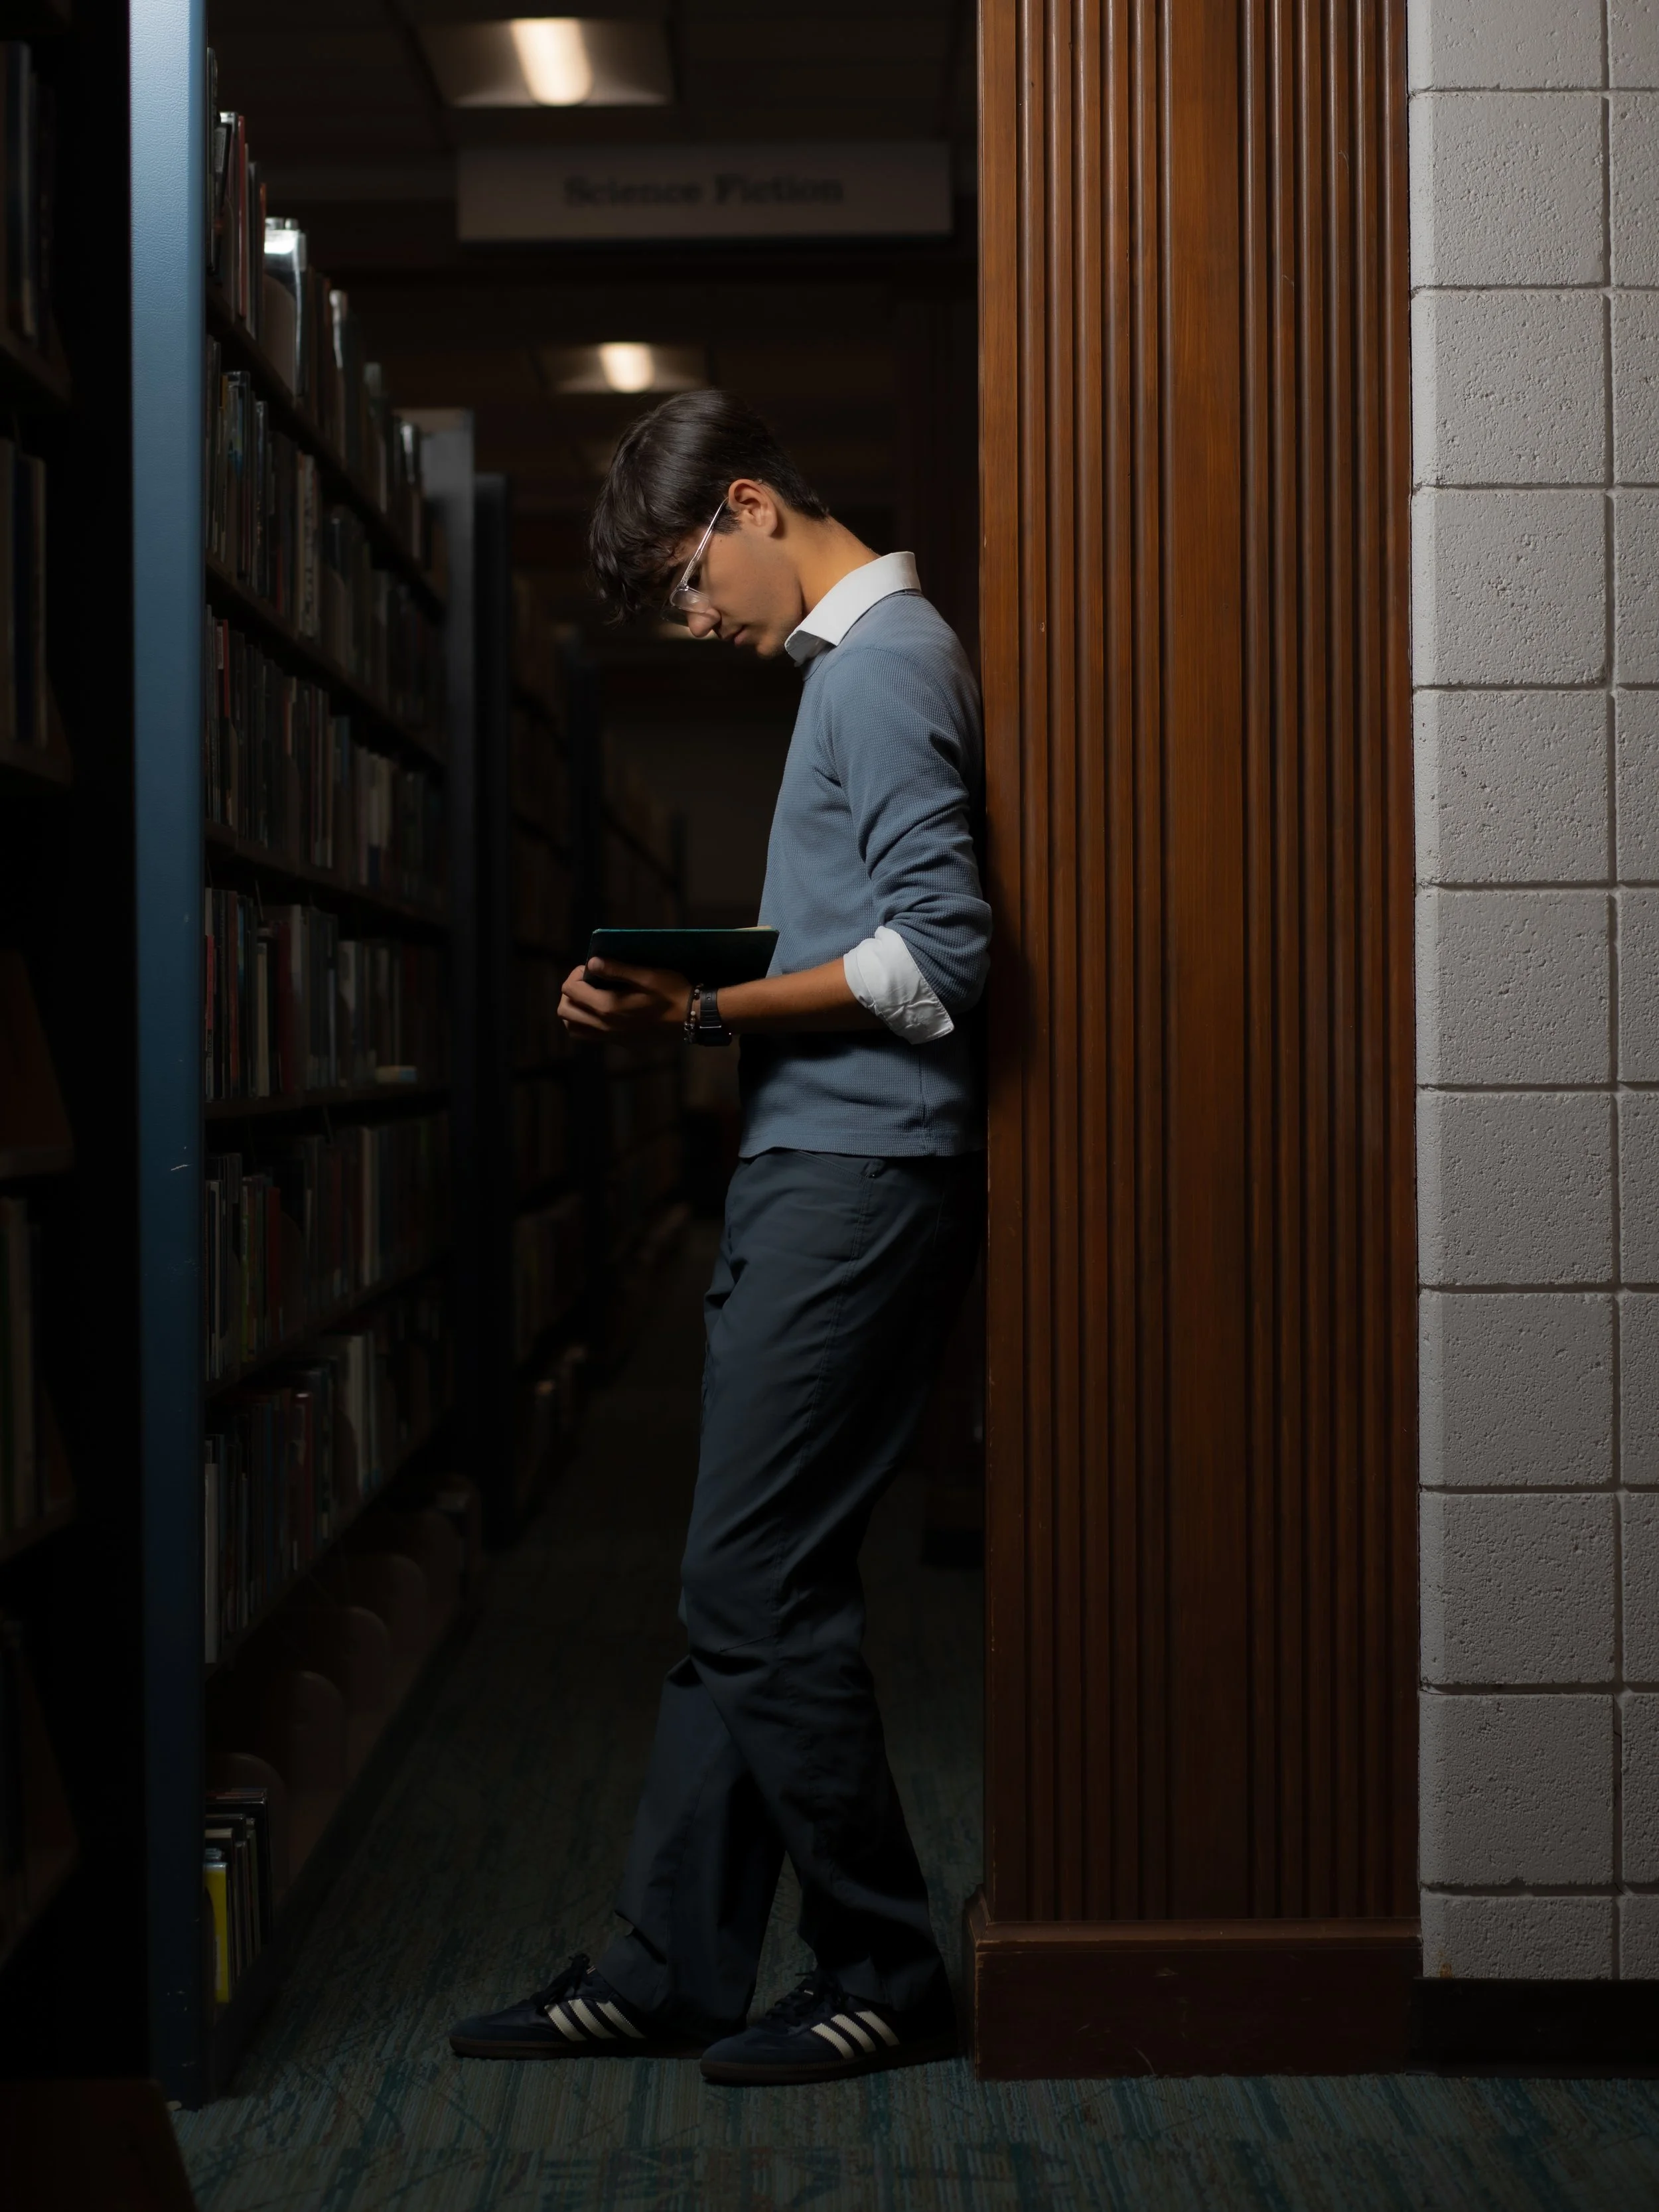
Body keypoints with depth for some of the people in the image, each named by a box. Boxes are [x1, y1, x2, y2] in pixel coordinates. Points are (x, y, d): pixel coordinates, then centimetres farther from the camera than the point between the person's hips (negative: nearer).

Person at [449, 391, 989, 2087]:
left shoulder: (883, 662, -11)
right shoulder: (865, 656, 20)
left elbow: (937, 958, -20)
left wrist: (701, 1013, -14)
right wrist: (690, 1000, 9)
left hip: (856, 1175, -10)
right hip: (818, 1170, 10)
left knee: (759, 1585, -6)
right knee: (744, 1582, 10)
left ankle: (886, 1977, 6)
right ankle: (672, 1968, 17)